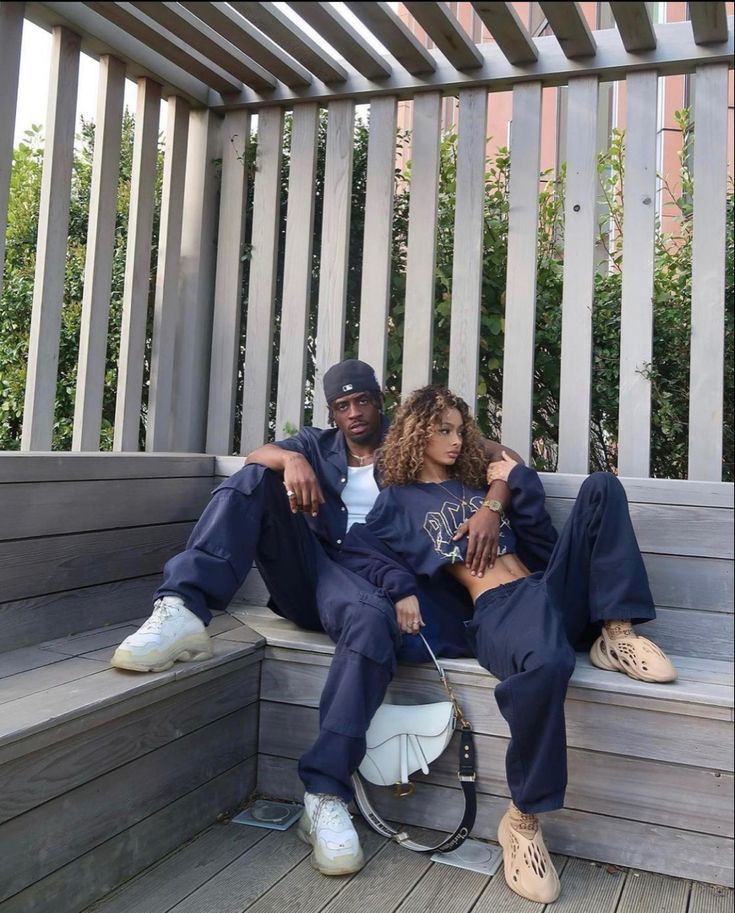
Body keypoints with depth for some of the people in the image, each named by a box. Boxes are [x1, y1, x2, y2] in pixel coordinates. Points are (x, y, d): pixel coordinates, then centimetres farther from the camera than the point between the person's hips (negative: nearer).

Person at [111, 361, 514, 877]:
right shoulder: (317, 445, 24)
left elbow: (500, 457, 8)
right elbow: (256, 454, 5)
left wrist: (489, 510, -13)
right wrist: (290, 459, -19)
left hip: (362, 580, -3)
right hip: (307, 573, 3)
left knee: (374, 618, -38)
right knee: (259, 477, -15)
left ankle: (326, 795, -37)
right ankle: (185, 610, -33)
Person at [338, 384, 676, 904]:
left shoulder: (478, 483, 29)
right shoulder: (400, 500, 17)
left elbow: (543, 547, 20)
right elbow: (357, 549, -1)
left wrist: (522, 485, 13)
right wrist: (400, 588, -15)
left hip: (548, 588, 6)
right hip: (495, 610, -6)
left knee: (602, 487, -11)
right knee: (545, 662, -42)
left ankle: (616, 635, -17)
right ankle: (523, 820, -21)